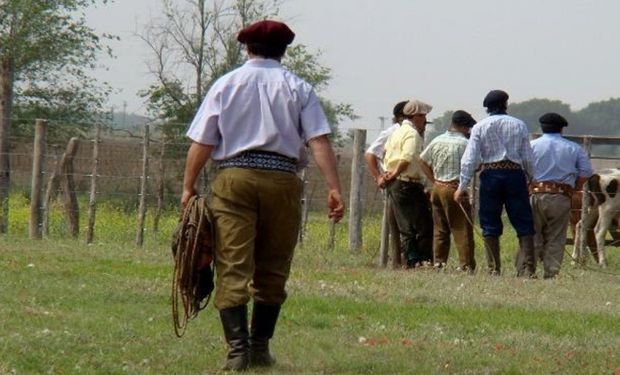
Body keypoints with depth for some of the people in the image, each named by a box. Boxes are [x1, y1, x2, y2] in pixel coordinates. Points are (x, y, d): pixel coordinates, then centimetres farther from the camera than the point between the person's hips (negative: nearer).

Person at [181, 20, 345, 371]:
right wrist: (334, 189, -6)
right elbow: (320, 141, -4)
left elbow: (201, 143, 5)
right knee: (272, 270, 12)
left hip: (234, 178, -1)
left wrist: (189, 187, 13)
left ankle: (238, 348, -16)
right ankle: (260, 348, 13)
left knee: (233, 267, -4)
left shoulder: (226, 84, 8)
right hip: (282, 180, 1)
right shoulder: (298, 88, 6)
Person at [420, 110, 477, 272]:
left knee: (440, 228, 12)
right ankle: (466, 264, -5)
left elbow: (423, 161, 16)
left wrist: (434, 180, 14)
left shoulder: (437, 141, 8)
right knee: (462, 229, -3)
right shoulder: (464, 143, -10)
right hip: (455, 187, -6)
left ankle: (439, 261, 12)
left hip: (437, 187, 6)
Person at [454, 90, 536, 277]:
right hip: (515, 174, 0)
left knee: (490, 226, 6)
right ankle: (527, 267, -7)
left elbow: (470, 159, -3)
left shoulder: (480, 127, 3)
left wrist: (462, 186, 0)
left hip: (490, 175, 0)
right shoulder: (519, 125, 6)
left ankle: (494, 269, 4)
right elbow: (528, 158, 5)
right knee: (524, 225, 3)